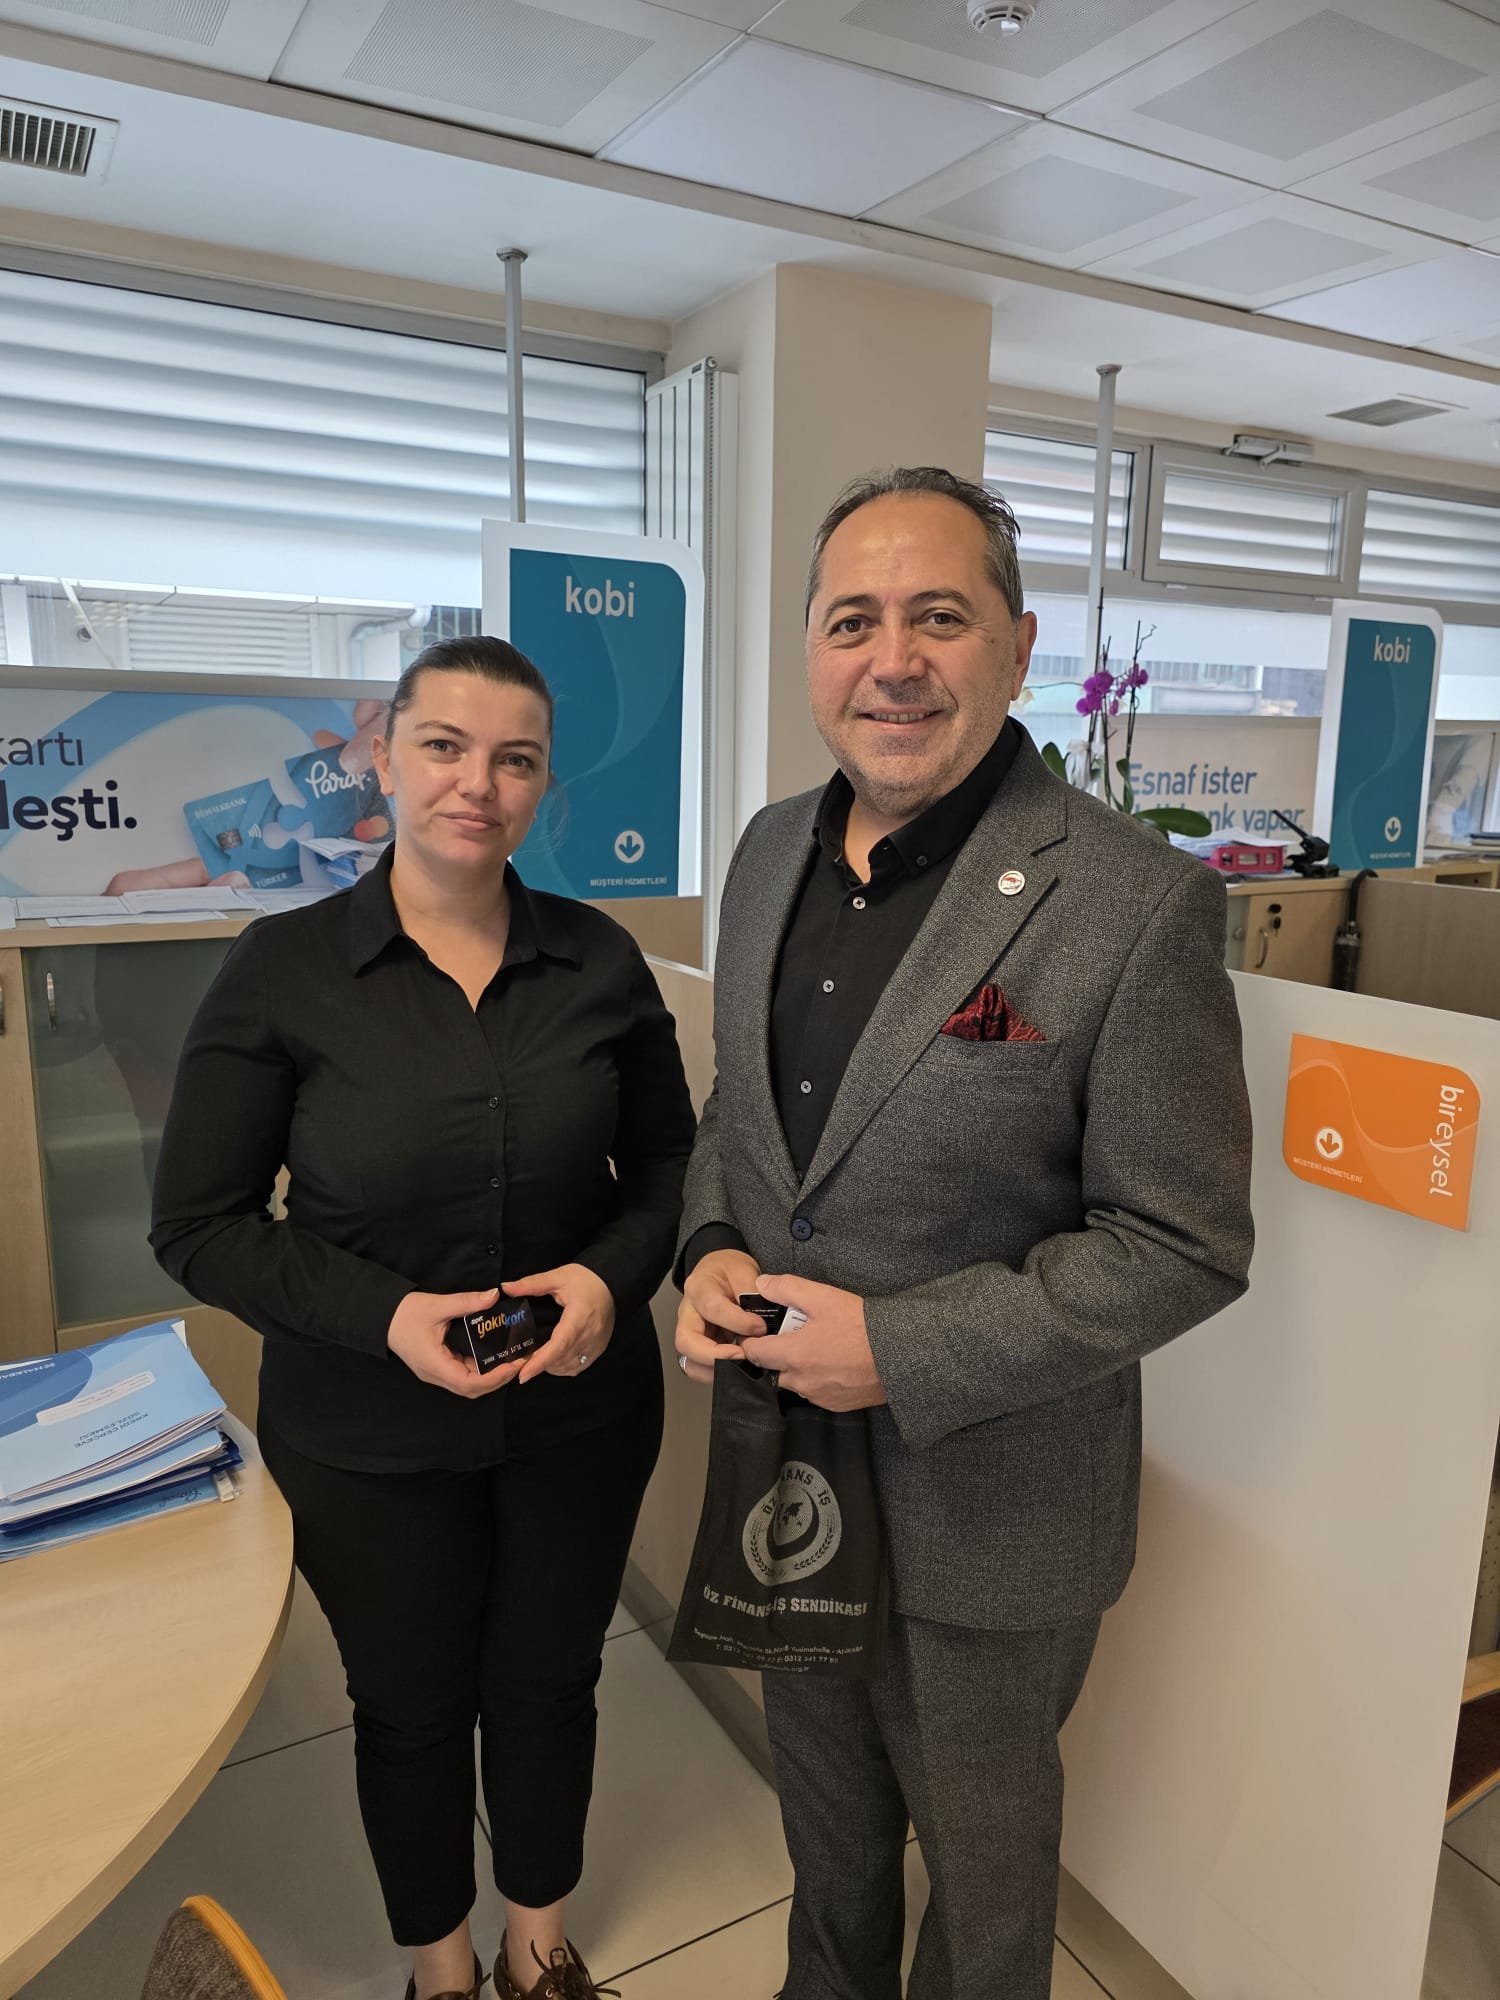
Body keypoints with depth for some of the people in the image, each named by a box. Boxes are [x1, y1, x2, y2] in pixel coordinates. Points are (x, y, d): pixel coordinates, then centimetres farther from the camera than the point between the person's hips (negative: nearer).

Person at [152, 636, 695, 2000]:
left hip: (580, 1409, 2)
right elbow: (201, 1224, -9)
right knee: (413, 1708, 20)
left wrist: (614, 1275, -16)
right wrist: (381, 1315, -21)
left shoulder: (600, 961, -7)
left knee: (549, 1686, 22)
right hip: (367, 1432, -1)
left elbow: (671, 1162, 3)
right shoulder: (282, 969, -13)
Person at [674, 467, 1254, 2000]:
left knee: (981, 1844, 23)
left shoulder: (1134, 902, -22)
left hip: (987, 1505, -5)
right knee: (824, 1804, 31)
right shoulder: (772, 851, -1)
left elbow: (1184, 1245, -19)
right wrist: (711, 1251, -9)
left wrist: (905, 1351, -24)